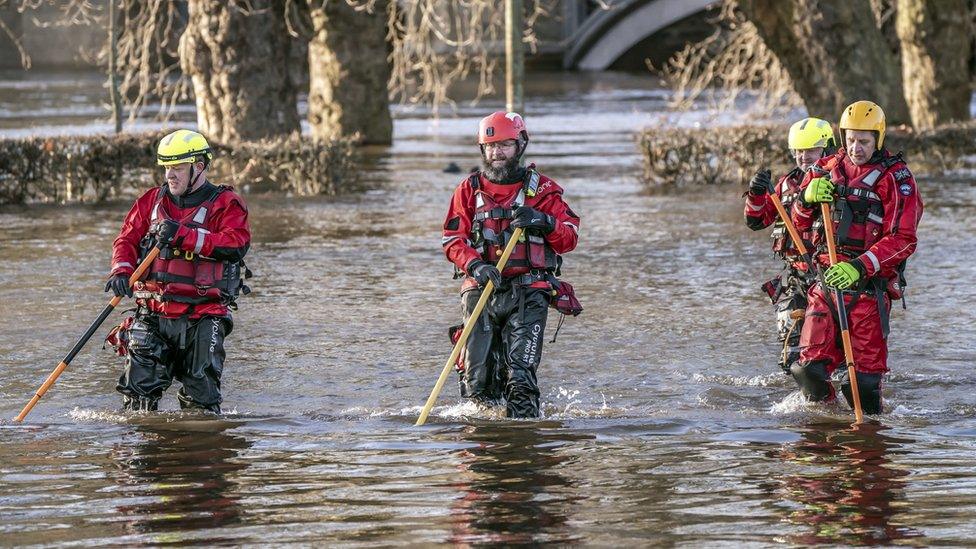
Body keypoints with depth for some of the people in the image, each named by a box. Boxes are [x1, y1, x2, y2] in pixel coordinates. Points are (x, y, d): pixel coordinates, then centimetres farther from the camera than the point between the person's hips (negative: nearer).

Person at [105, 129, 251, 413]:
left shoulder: (225, 203, 1)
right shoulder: (151, 201, 15)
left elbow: (237, 243, -16)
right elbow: (126, 240, 11)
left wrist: (184, 235, -23)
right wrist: (121, 271, -11)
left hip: (202, 318, -3)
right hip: (152, 314, 4)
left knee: (201, 397, -2)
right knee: (139, 391, -2)